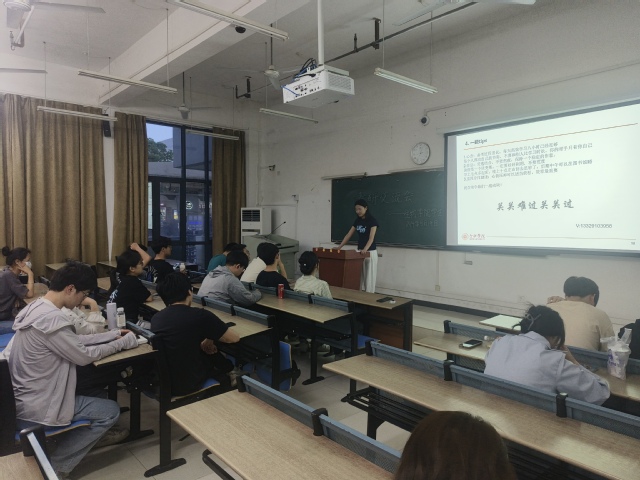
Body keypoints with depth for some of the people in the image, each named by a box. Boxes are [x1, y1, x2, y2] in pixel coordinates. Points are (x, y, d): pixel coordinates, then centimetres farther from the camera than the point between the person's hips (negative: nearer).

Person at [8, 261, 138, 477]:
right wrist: (123, 342, -7)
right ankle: (55, 465, 8)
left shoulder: (36, 307, 1)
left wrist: (113, 334, 5)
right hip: (34, 407, -9)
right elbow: (83, 356, -19)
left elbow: (74, 340, 9)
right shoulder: (51, 319, -29)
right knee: (111, 410, 0)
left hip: (24, 396, 10)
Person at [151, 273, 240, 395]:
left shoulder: (155, 318, -1)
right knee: (226, 361, 21)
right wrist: (210, 338, 7)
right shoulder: (199, 315, -20)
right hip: (187, 384, -6)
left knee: (211, 354, 27)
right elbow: (234, 338, -9)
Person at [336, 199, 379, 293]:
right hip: (360, 252, 6)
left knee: (369, 277, -1)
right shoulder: (357, 220, 7)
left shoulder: (372, 220, -13)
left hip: (370, 252, -6)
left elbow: (371, 237, -23)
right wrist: (339, 247, -2)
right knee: (360, 277, 8)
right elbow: (348, 235, 7)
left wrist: (365, 249, -39)